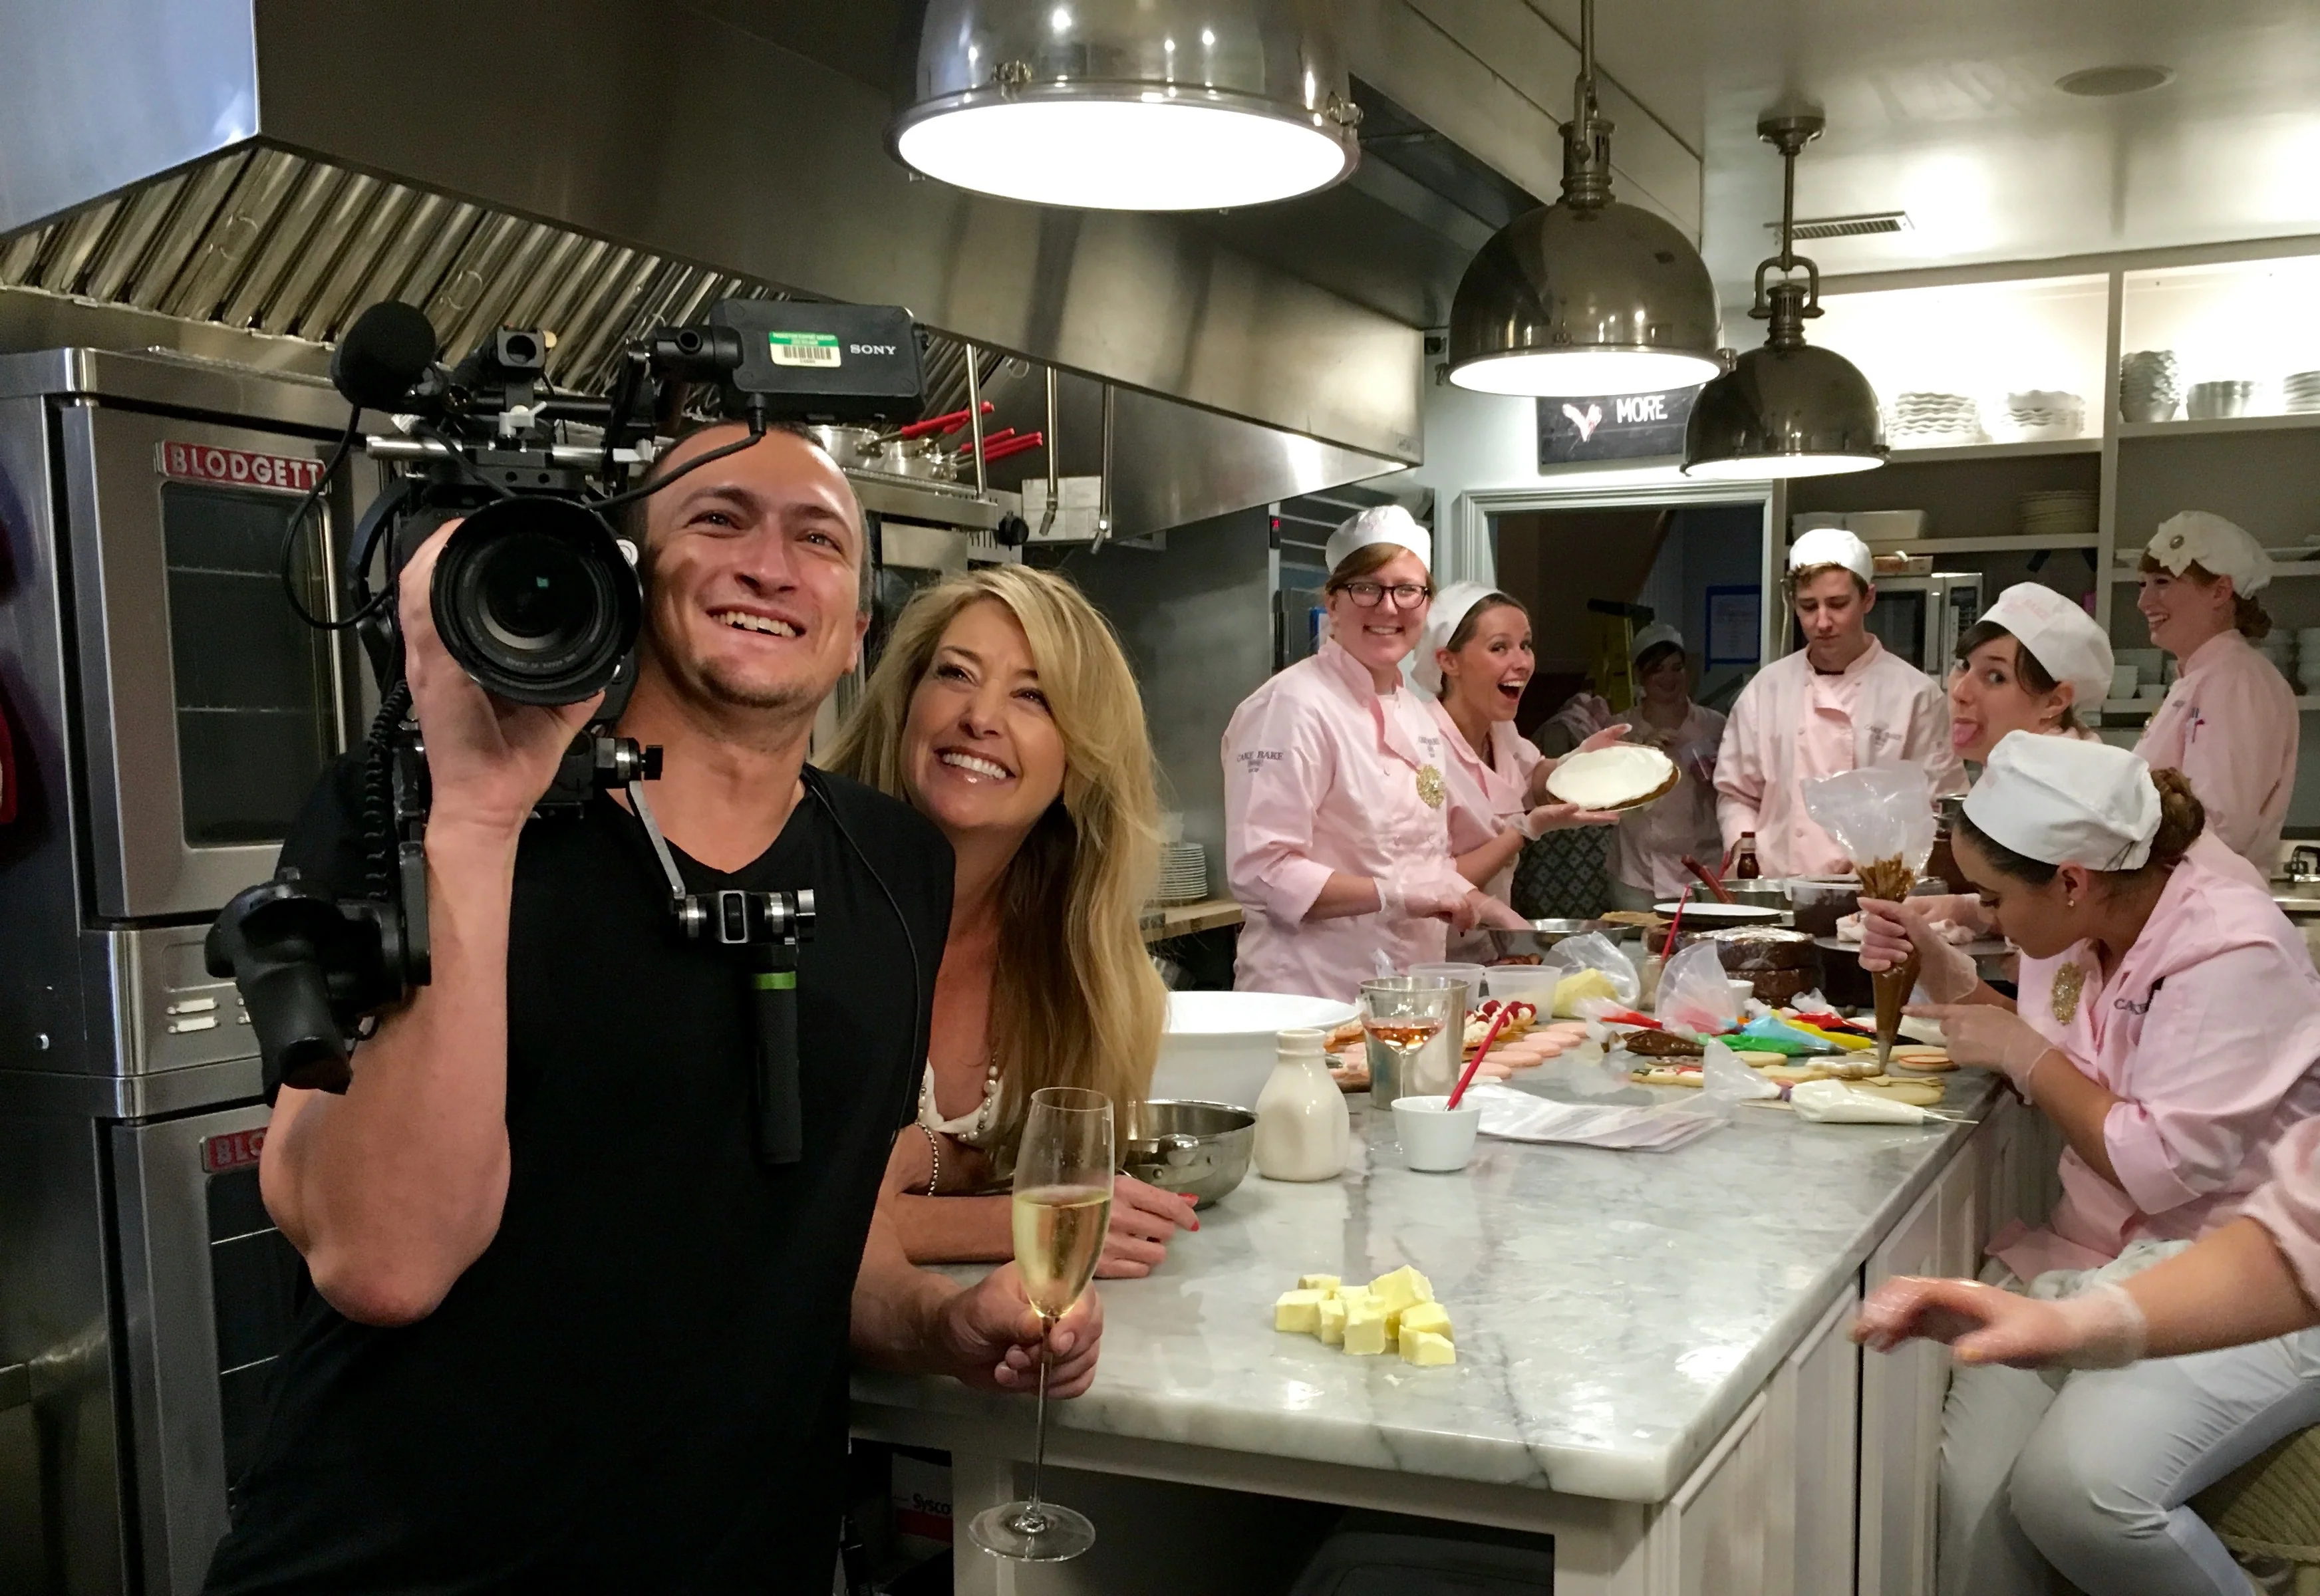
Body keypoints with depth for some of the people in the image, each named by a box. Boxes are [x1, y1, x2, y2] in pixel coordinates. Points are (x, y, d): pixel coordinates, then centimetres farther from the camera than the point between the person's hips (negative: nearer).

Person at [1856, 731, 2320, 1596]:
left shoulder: (2233, 952, -19)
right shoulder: (2083, 929, 3)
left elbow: (2165, 1168, -21)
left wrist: (2021, 1051, -13)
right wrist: (1953, 984, 3)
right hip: (2096, 1259, 6)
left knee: (2079, 1486, -27)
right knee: (1971, 1488, -16)